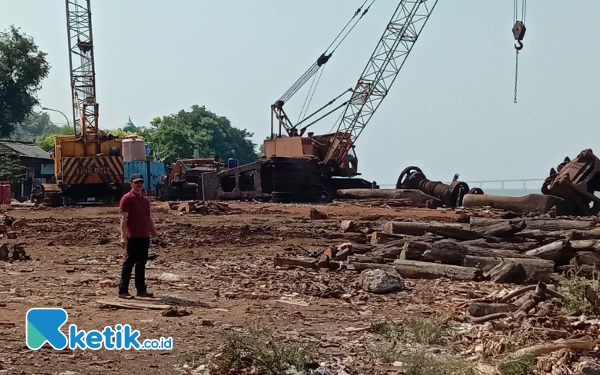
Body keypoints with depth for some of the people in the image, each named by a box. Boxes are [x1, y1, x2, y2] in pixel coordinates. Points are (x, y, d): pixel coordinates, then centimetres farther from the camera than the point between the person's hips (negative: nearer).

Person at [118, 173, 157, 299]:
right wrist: (123, 236, -20)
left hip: (145, 237, 7)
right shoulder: (127, 198, -7)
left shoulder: (145, 200, 17)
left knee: (141, 264, 12)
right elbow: (124, 218, -13)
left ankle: (141, 290, 19)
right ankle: (123, 291, -1)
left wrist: (153, 231, 15)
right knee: (129, 263, -5)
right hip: (133, 237, -7)